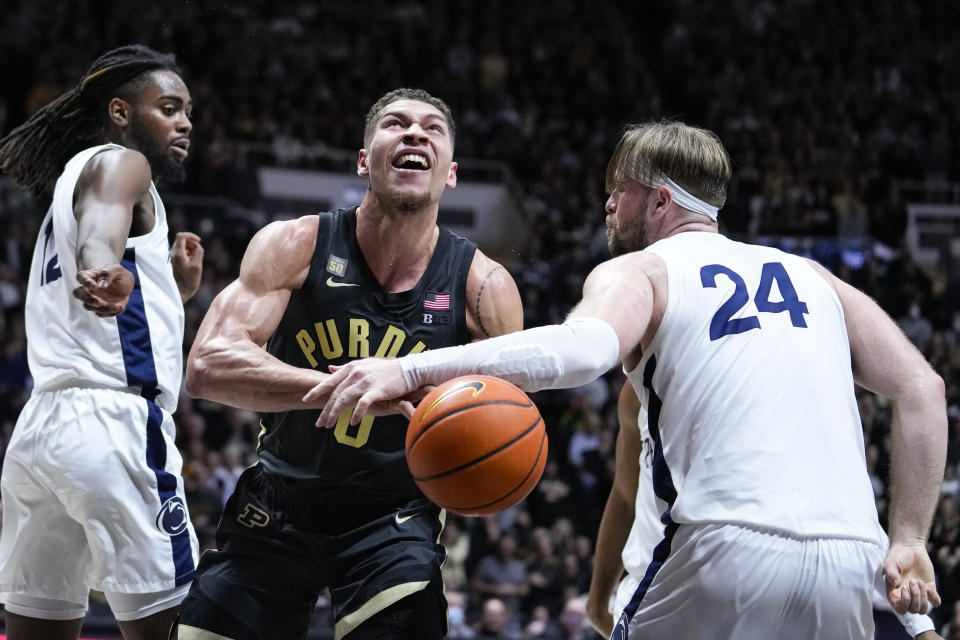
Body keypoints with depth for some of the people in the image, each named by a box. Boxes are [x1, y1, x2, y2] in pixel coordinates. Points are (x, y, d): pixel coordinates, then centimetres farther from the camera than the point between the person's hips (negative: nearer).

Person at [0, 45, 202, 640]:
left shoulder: (72, 178, 28)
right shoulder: (120, 163, 1)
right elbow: (101, 230, -25)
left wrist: (176, 291, 24)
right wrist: (106, 276, -45)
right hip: (113, 418, -9)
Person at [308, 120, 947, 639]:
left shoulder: (639, 271, 8)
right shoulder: (810, 276, 23)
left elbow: (581, 348, -16)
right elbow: (922, 388, 15)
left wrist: (411, 370, -23)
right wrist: (908, 542, 14)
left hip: (729, 550, -4)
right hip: (847, 565, 4)